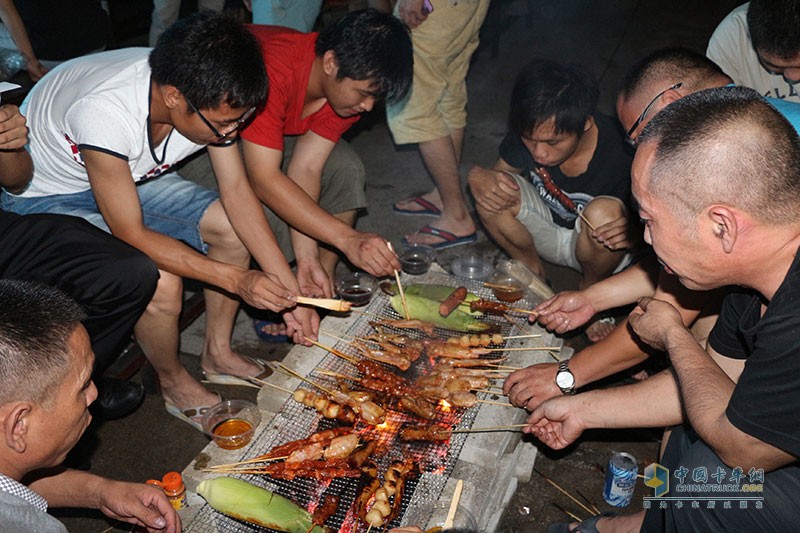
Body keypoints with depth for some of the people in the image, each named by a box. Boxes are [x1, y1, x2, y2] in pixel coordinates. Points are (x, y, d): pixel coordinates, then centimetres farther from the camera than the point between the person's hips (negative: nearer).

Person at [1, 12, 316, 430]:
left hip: (129, 175, 7)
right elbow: (132, 235, -32)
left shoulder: (207, 96, -22)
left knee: (231, 226, -6)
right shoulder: (106, 113, -41)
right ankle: (174, 385, 3)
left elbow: (236, 192, -14)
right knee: (160, 280, -27)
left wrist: (289, 291, -18)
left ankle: (217, 353, 14)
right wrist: (237, 279, -33)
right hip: (44, 196, -6)